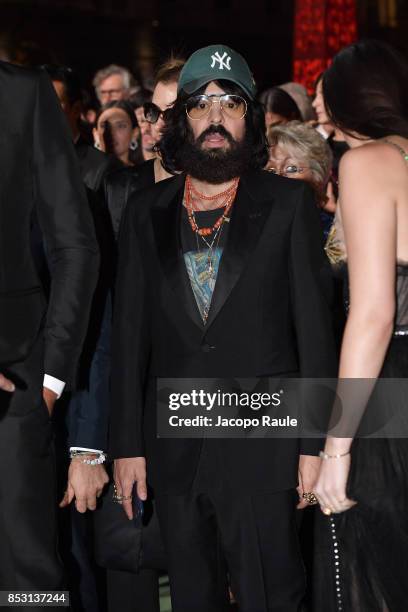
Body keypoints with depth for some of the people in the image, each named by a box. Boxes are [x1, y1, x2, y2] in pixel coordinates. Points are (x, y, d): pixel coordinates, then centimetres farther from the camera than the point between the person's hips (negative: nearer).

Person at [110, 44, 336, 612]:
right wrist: (127, 444, 3)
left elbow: (314, 325, -1)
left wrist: (314, 442, -5)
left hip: (263, 451, -3)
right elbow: (130, 331, 8)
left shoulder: (289, 203, 2)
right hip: (174, 452, 3)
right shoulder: (146, 210, 9)